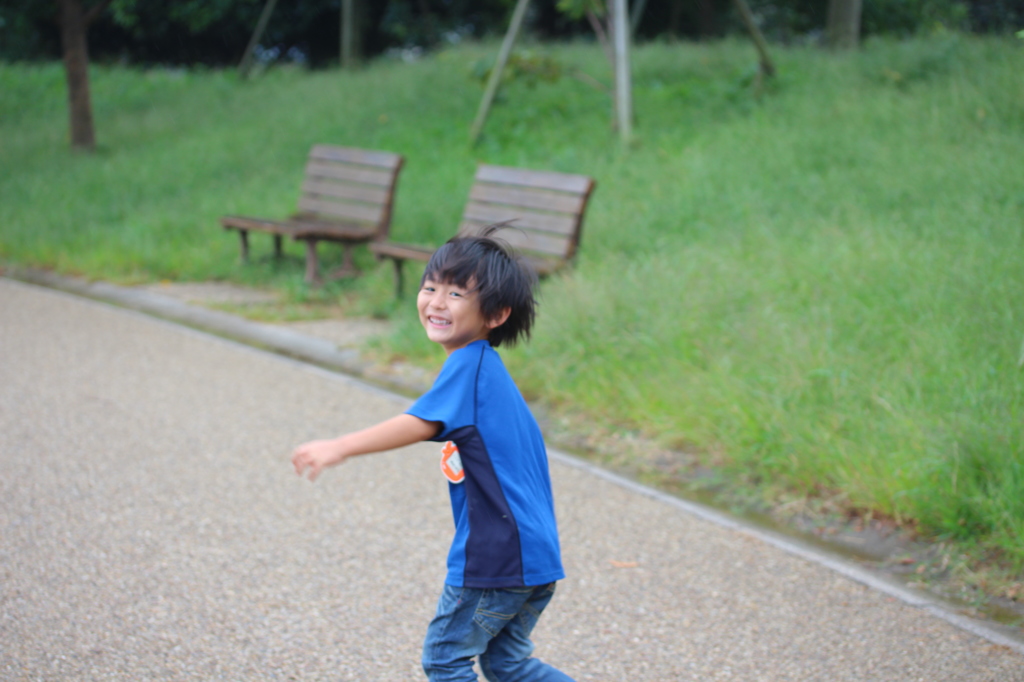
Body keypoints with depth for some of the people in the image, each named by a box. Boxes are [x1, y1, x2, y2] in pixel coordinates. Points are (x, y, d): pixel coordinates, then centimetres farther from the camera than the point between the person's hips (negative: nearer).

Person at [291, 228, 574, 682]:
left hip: (496, 554, -9)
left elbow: (422, 423, -27)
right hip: (535, 553, 9)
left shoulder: (469, 363, -14)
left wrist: (340, 448, -30)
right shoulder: (487, 367, 16)